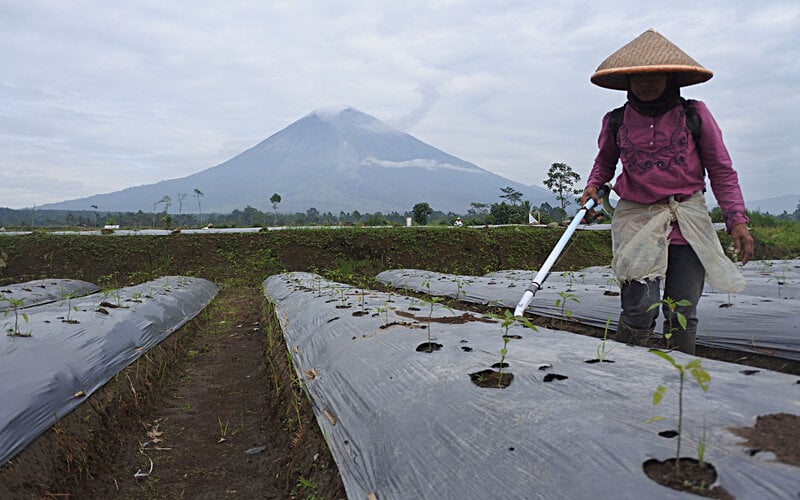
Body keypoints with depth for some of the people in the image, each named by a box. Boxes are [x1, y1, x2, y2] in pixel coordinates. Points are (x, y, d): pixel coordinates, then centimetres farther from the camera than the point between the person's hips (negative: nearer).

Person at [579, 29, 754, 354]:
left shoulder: (694, 115, 1)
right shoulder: (616, 121, 4)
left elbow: (721, 170, 6)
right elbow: (605, 161, 23)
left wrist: (736, 219, -3)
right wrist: (593, 186, 2)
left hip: (689, 220, 1)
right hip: (636, 217, -1)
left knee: (683, 314, 5)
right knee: (641, 307, -15)